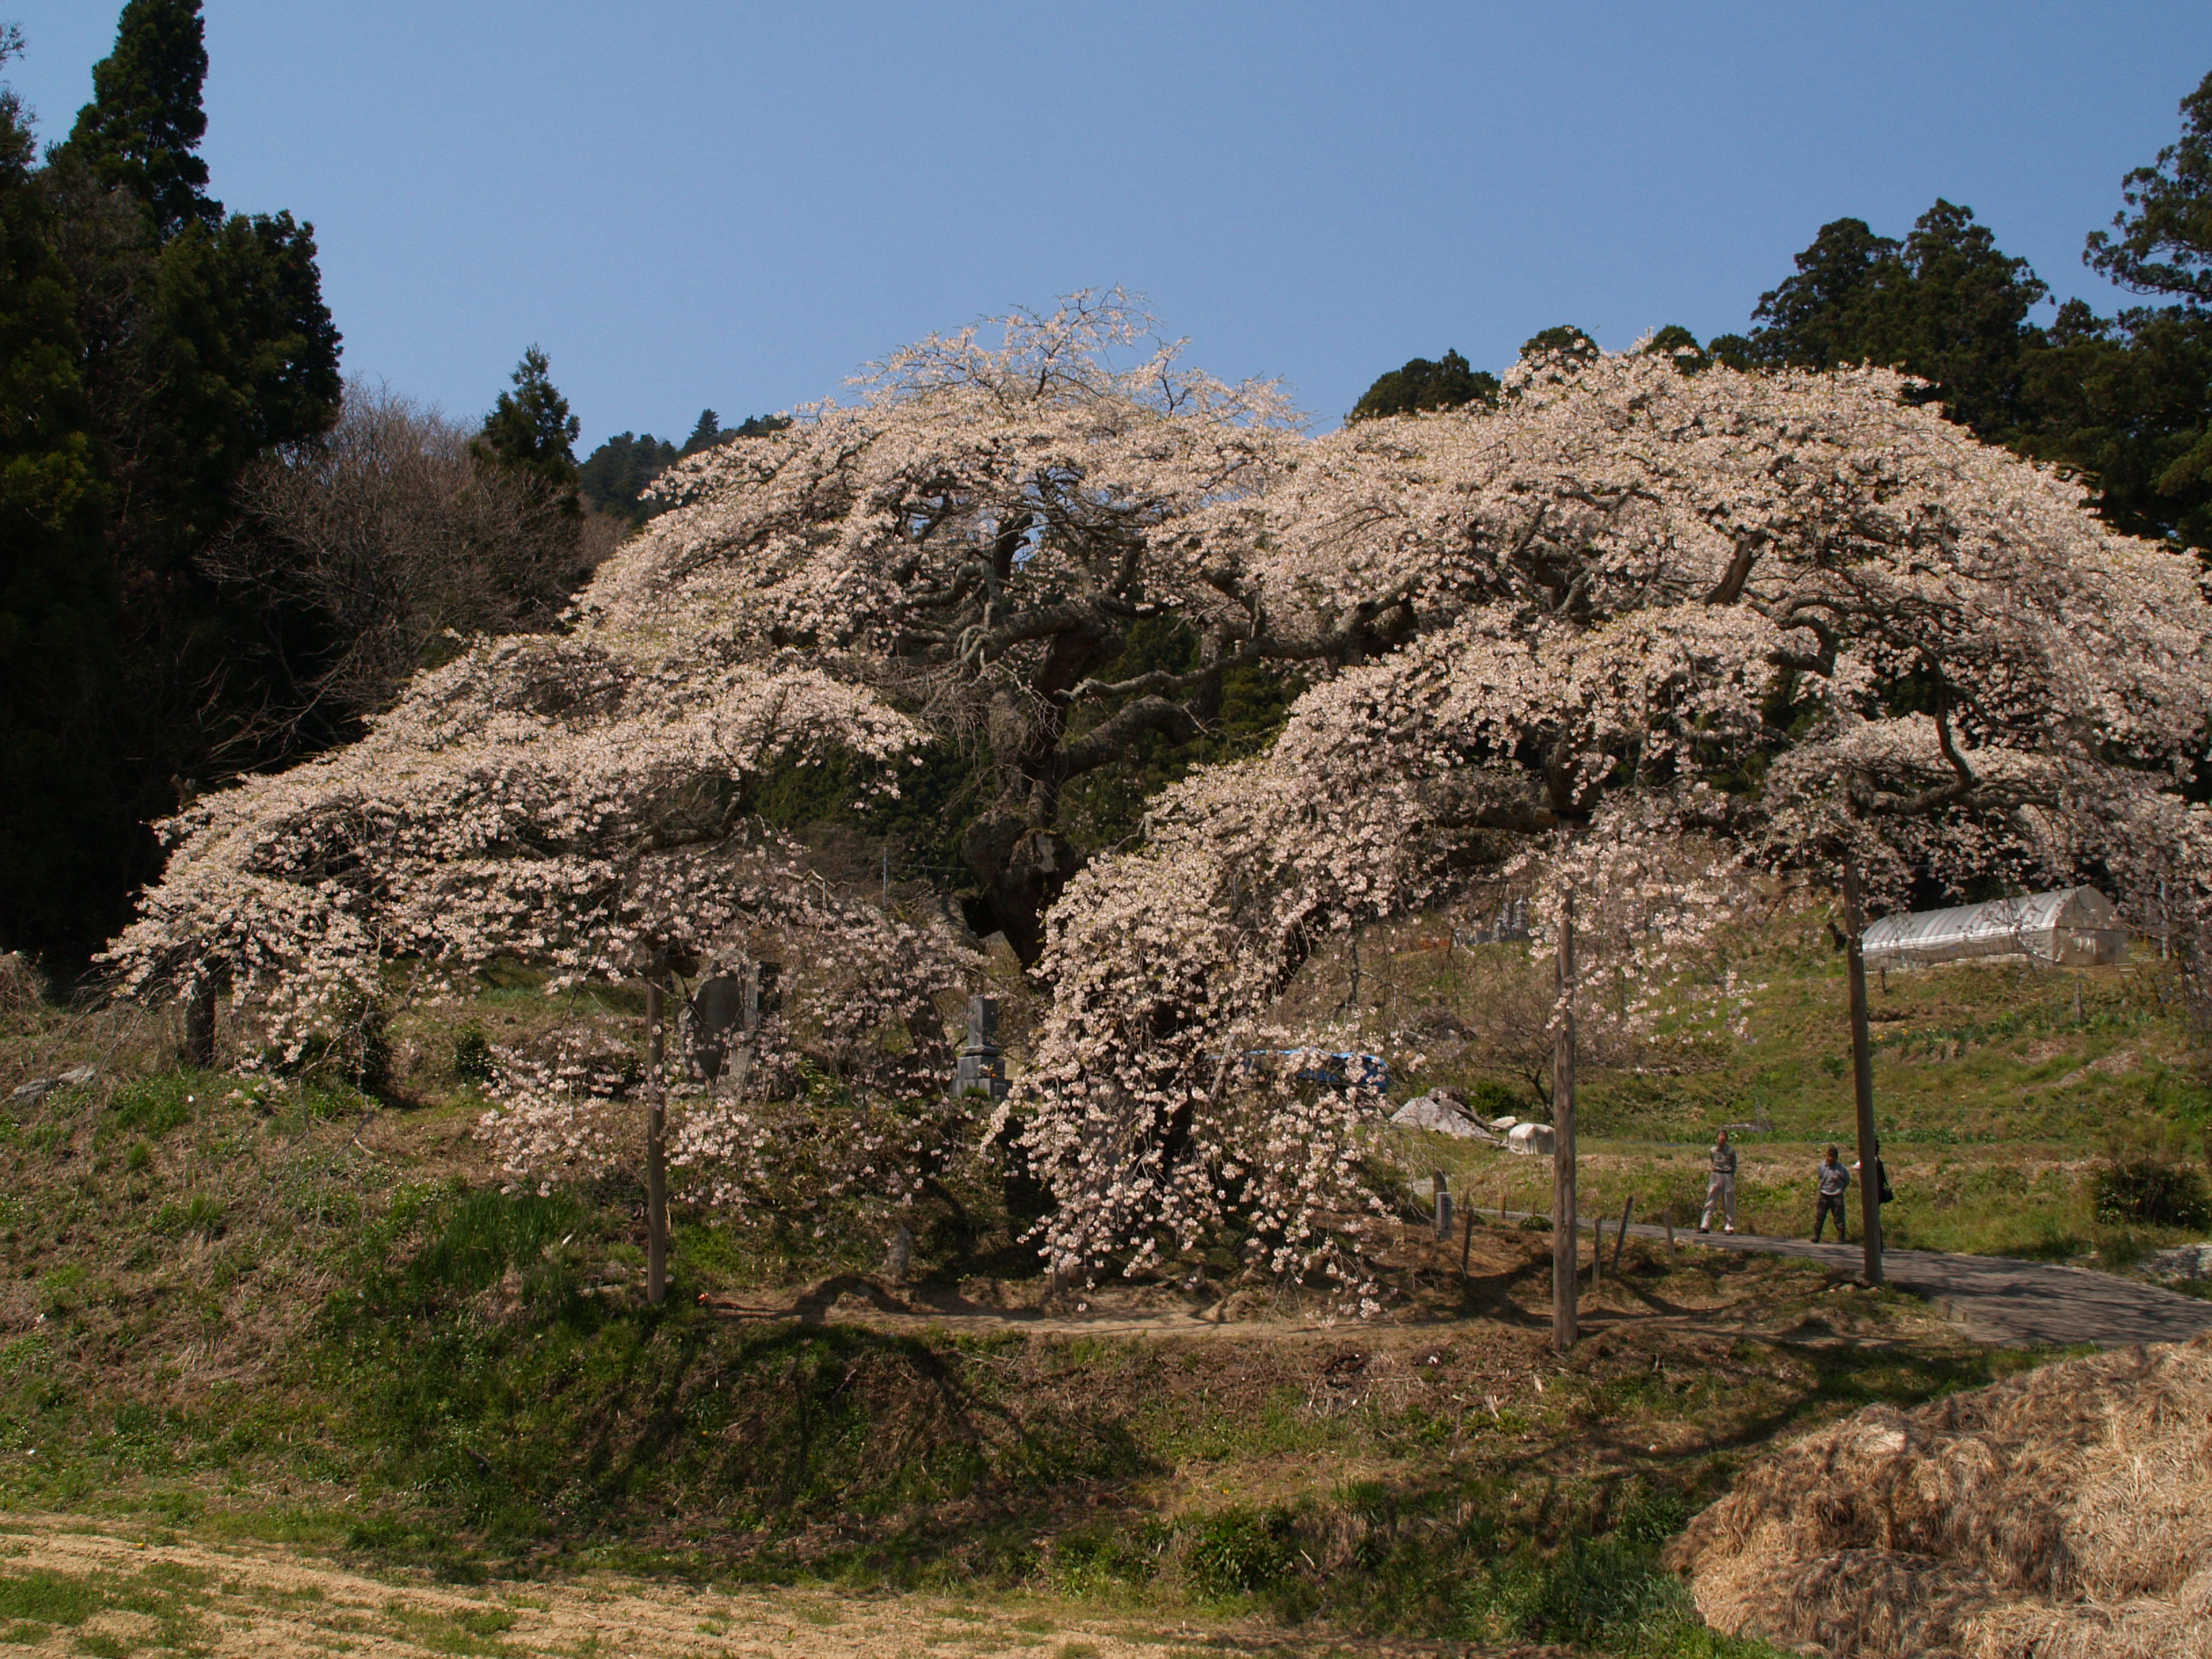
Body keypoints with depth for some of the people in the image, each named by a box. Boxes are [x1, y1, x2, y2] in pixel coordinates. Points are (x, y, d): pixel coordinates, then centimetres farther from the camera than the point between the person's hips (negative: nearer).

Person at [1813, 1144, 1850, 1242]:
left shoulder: (1840, 1168, -12)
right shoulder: (1822, 1165, -3)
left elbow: (1847, 1181, 4)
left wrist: (1841, 1189, 3)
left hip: (1836, 1196, -3)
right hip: (1824, 1196, 3)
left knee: (1839, 1218, 3)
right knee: (1819, 1217, 3)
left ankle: (1841, 1239, 12)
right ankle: (1815, 1237, 9)